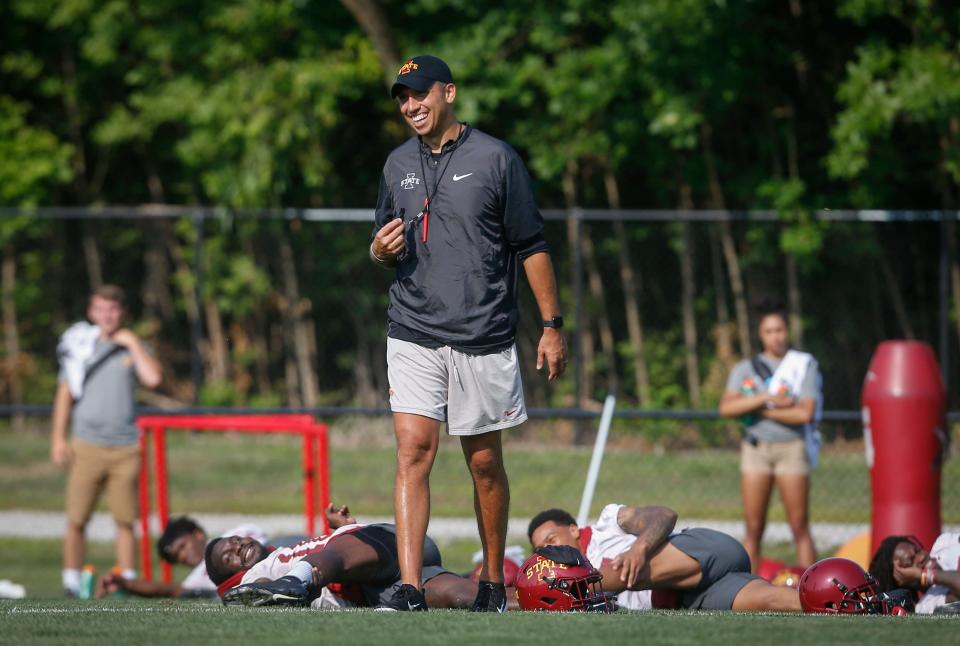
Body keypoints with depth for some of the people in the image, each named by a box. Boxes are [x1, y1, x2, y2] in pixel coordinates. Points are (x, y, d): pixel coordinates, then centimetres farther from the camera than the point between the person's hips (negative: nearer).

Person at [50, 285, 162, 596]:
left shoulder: (132, 347, 9)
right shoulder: (79, 346, 8)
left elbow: (153, 378, -9)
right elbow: (65, 394, 9)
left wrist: (132, 343, -4)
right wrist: (58, 438, 2)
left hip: (124, 448, 1)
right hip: (87, 446, -1)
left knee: (125, 520, 0)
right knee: (77, 519, -4)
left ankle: (127, 579, 6)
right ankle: (72, 579, 4)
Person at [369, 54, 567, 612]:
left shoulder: (496, 159, -2)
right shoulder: (399, 165, 11)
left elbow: (532, 247, -1)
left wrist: (552, 325, -4)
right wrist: (382, 250, -4)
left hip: (483, 338, -3)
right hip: (413, 336, 3)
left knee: (485, 462, 6)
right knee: (414, 450, -10)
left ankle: (493, 581, 21)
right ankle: (410, 589, -17)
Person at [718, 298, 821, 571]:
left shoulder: (804, 365, 2)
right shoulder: (745, 369, 10)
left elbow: (805, 413, -10)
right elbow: (726, 407, -5)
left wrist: (761, 411, -6)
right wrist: (766, 399, -14)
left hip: (791, 447, -3)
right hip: (756, 447, 3)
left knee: (800, 526, -3)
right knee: (753, 528, 2)